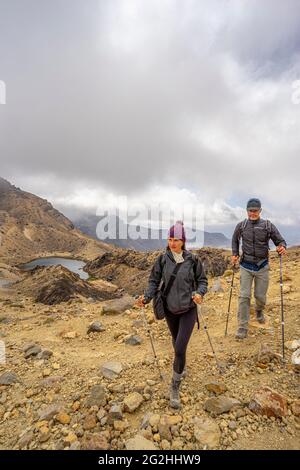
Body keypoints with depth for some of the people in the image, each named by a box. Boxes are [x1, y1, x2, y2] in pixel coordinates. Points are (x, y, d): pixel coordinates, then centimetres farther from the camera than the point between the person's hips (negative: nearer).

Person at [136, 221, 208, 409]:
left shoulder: (193, 260, -13)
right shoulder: (162, 259, -11)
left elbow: (202, 280, -4)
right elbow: (154, 281, -5)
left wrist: (199, 293, -24)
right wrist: (146, 297, -21)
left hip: (188, 309, -2)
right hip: (170, 309, 2)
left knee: (180, 348, -7)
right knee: (176, 342, 24)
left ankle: (175, 387, 18)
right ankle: (181, 368, 55)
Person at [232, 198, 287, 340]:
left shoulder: (268, 225, -5)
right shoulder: (241, 226, -1)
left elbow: (280, 240, -1)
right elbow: (235, 240, 16)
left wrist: (282, 247, -23)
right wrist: (235, 254, 5)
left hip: (262, 267, 0)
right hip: (246, 266, 0)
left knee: (260, 295, 10)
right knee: (244, 296, -4)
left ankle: (259, 311, 45)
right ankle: (242, 327, 6)